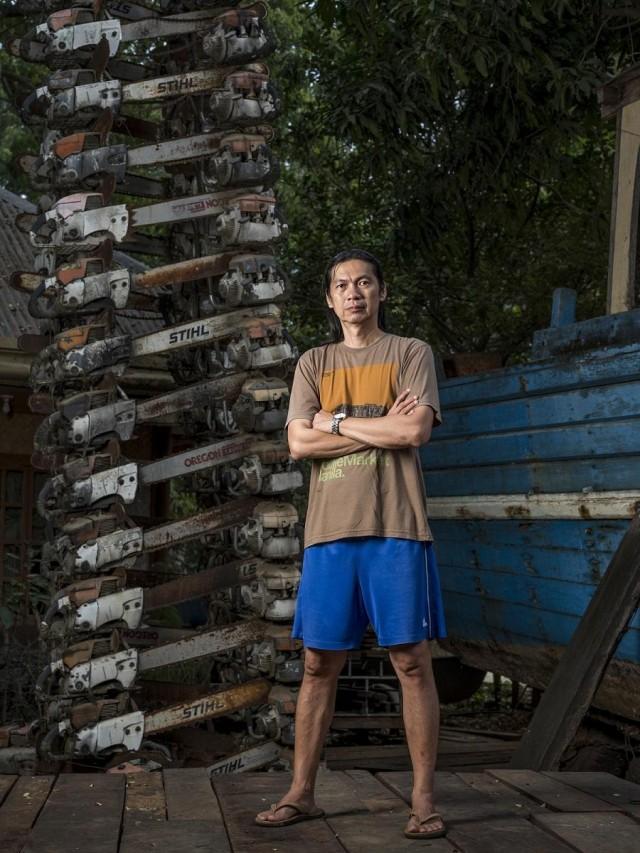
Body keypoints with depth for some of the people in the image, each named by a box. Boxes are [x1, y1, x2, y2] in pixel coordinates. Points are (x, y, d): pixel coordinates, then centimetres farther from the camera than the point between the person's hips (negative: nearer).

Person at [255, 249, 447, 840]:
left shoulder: (411, 353, 7)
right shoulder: (313, 364, 15)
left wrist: (335, 421, -4)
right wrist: (383, 427, -5)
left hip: (396, 529, -2)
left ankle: (425, 798, 9)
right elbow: (299, 443, 1)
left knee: (412, 662, 0)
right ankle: (302, 793, 16)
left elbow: (415, 431, -9)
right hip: (329, 530, 3)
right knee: (320, 664, 6)